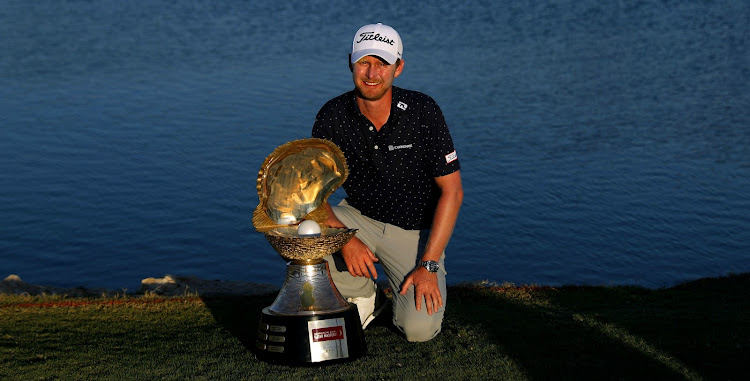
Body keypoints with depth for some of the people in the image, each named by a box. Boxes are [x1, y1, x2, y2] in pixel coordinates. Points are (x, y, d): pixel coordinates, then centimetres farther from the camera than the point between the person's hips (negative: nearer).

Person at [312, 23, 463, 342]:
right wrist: (345, 240, -28)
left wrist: (428, 265, -21)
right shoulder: (332, 116, -12)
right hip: (358, 220, 3)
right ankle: (364, 298, 1)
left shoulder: (423, 112, -18)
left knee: (419, 329, -23)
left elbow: (452, 191, -15)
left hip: (416, 231, -3)